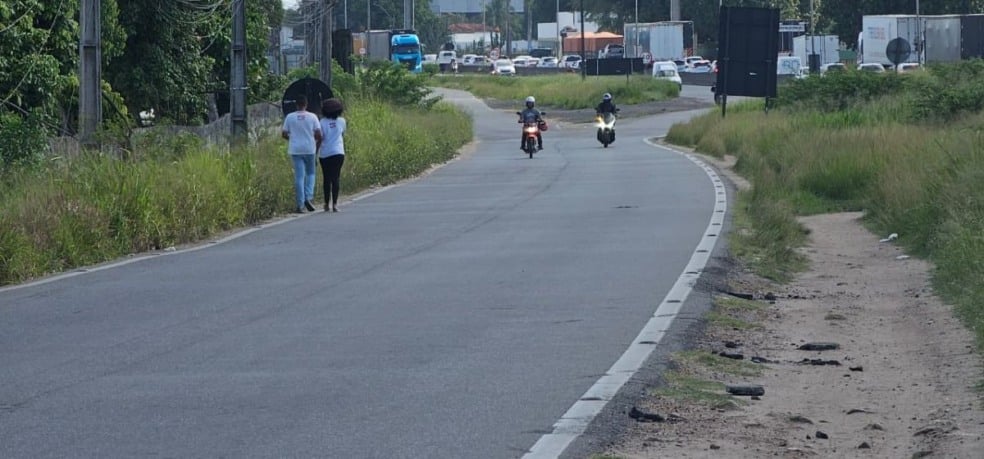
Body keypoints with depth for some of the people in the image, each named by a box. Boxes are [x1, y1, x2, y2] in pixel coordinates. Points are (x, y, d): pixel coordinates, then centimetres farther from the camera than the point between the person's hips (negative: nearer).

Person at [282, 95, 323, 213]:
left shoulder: (290, 117, -1)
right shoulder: (312, 117, -4)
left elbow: (284, 134, 1)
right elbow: (318, 134, -7)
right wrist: (318, 142, 16)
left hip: (295, 150, 1)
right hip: (309, 149, -1)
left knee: (299, 176, 2)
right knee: (311, 173, 16)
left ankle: (300, 204, -3)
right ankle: (308, 197, -3)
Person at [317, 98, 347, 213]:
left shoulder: (322, 122, -6)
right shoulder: (341, 121, 1)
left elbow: (319, 140, -8)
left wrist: (315, 155, -3)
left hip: (325, 154, 0)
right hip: (338, 153, 0)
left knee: (327, 179, 10)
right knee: (335, 178, -1)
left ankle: (327, 204, 15)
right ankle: (334, 204, -11)